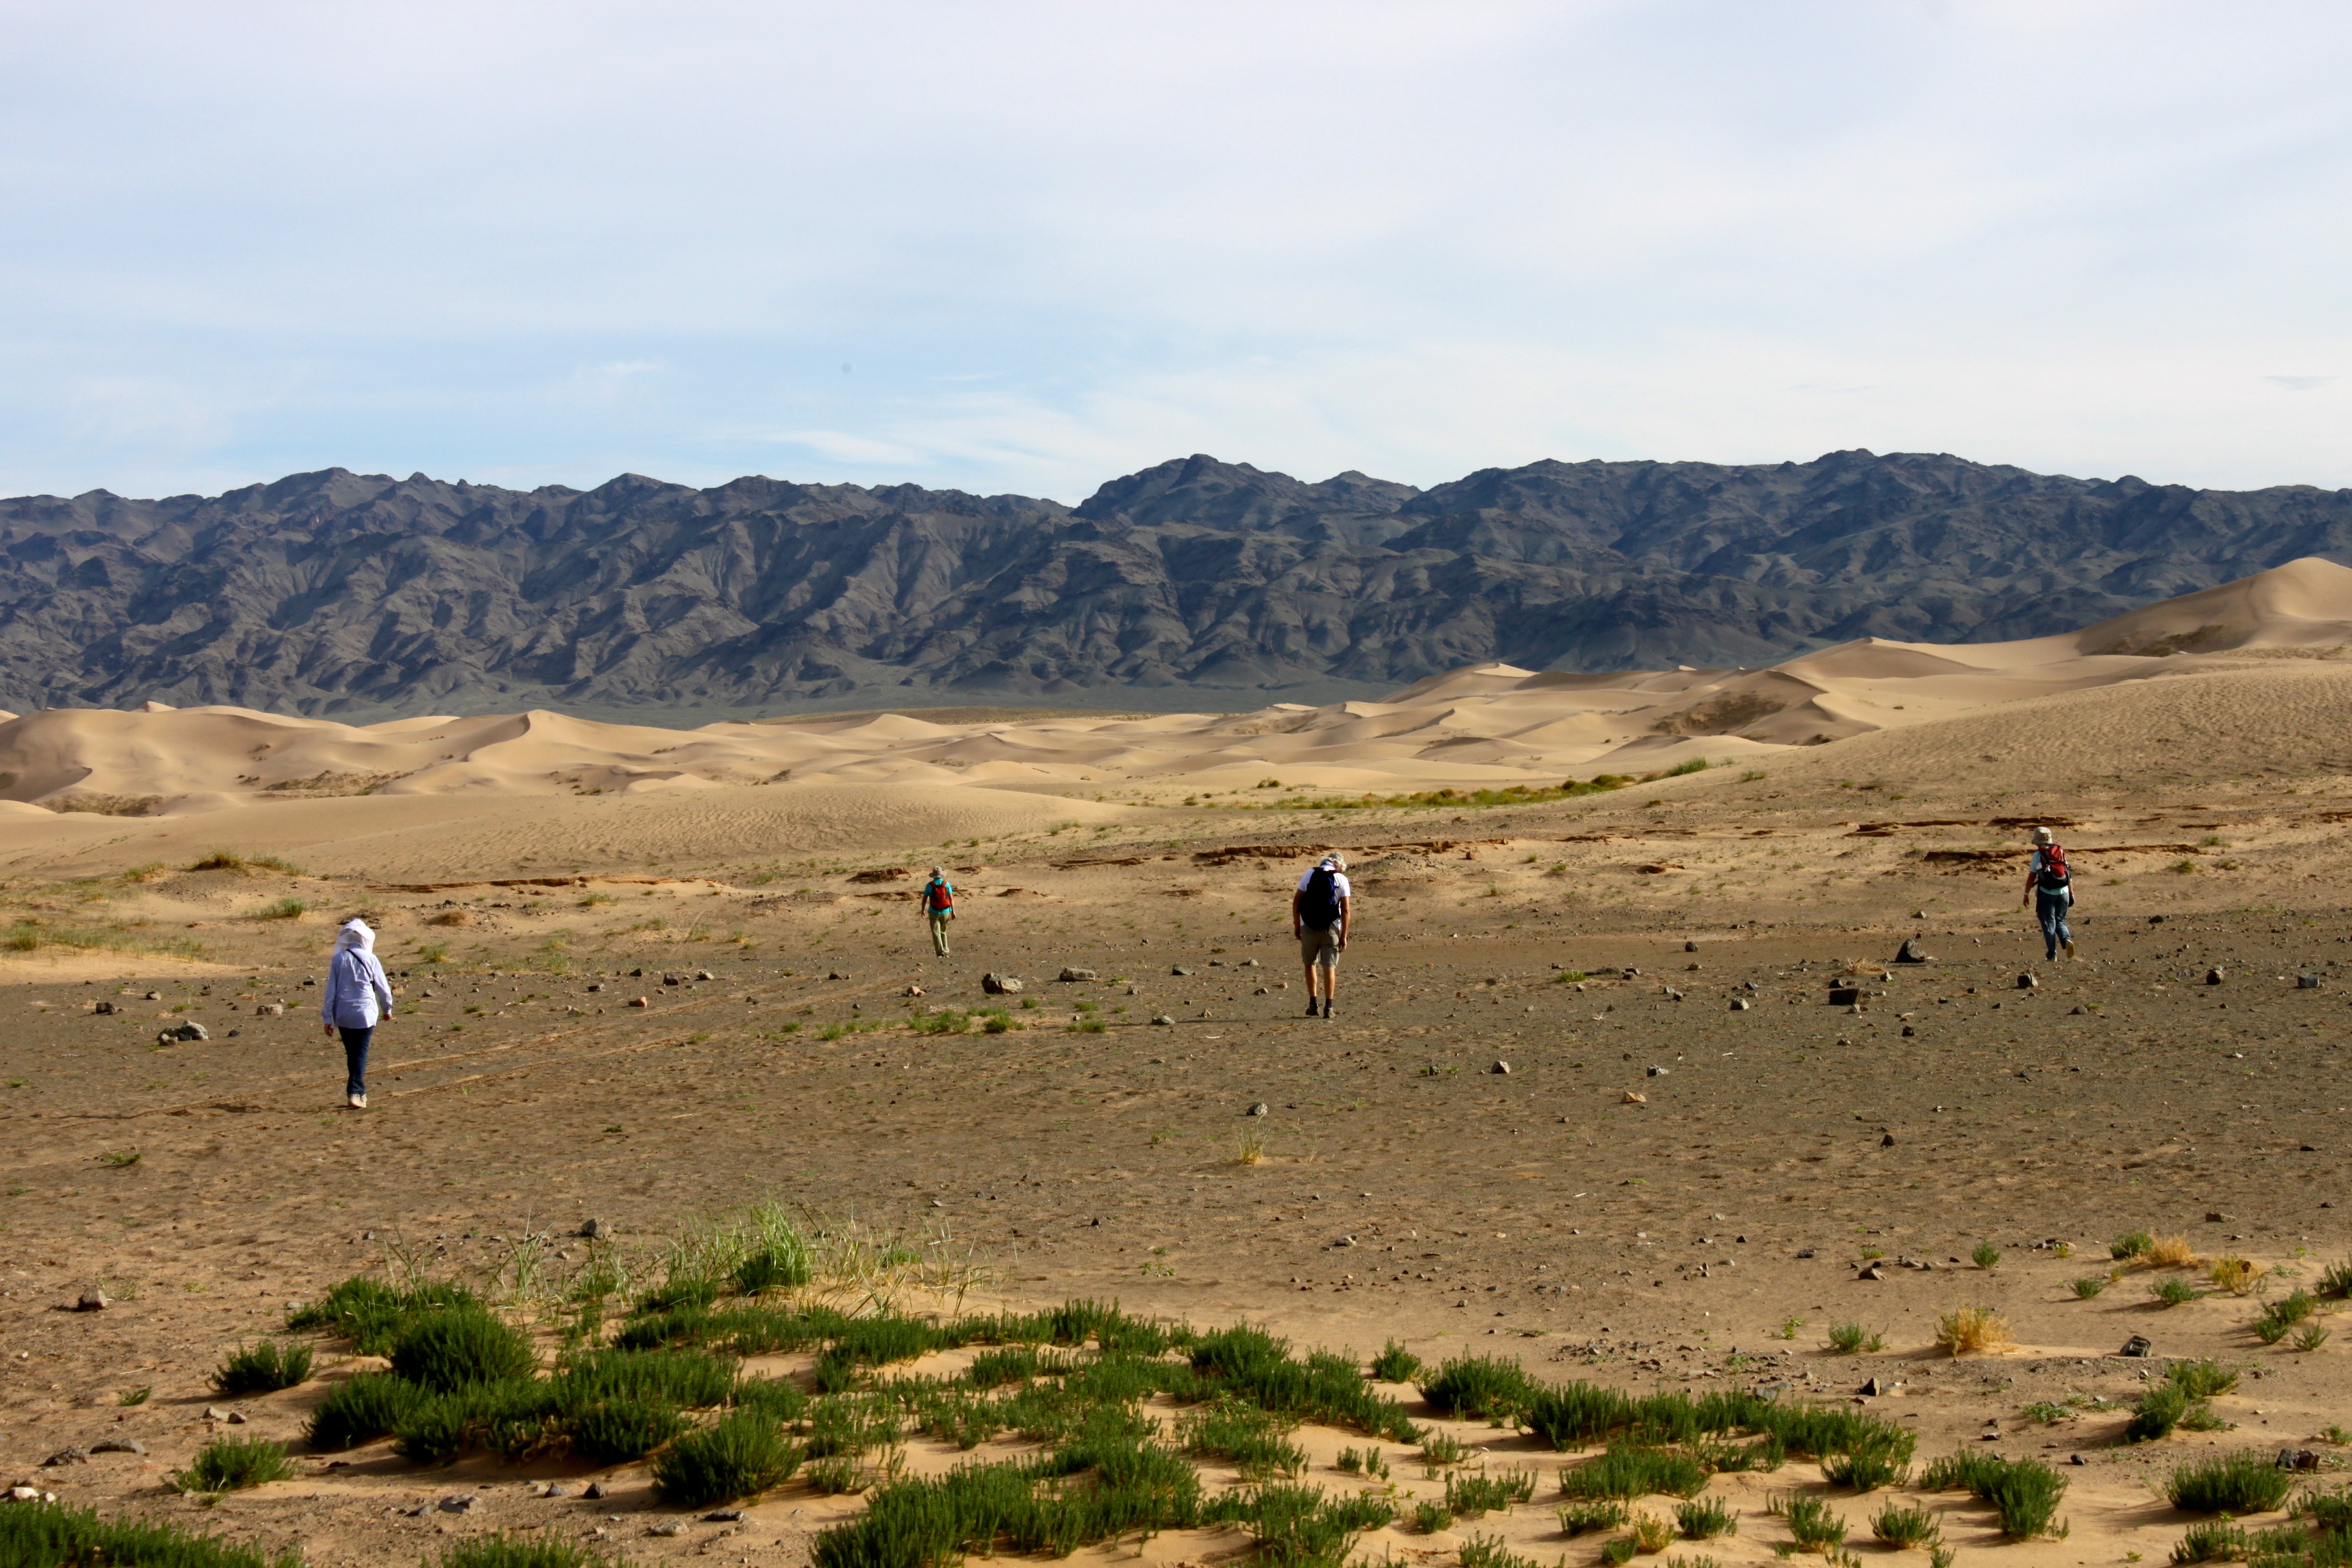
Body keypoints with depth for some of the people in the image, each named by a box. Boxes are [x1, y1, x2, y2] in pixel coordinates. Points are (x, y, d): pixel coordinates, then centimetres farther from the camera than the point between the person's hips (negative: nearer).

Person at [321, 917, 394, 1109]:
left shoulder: (338, 959, -1)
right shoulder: (370, 959, -4)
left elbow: (331, 990, 0)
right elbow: (383, 987, 2)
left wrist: (328, 1018, 6)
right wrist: (387, 1010, 19)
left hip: (343, 1015, 2)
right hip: (365, 1012, -2)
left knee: (351, 1054, 15)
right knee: (361, 1052, 0)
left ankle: (359, 1092, 24)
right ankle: (355, 1092, -14)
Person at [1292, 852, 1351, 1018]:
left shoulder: (1310, 875, 5)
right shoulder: (1341, 879, 2)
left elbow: (1296, 901, 2)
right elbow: (1346, 909, -3)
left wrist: (1296, 925, 10)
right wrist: (1344, 936, -1)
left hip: (1309, 927, 1)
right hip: (1331, 928, -1)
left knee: (1310, 964, 15)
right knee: (1330, 967, 2)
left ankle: (1313, 1003, 12)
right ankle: (1328, 1007, -2)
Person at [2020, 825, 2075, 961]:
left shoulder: (2039, 854, -4)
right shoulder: (2061, 852, 9)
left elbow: (2032, 876, -5)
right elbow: (2069, 874, 9)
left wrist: (2026, 894, 2)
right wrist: (2071, 894, 14)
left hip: (2046, 893, -4)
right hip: (2063, 892, 4)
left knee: (2049, 923, 5)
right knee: (2060, 920, 17)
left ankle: (2053, 954, 2)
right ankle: (2067, 939, -11)